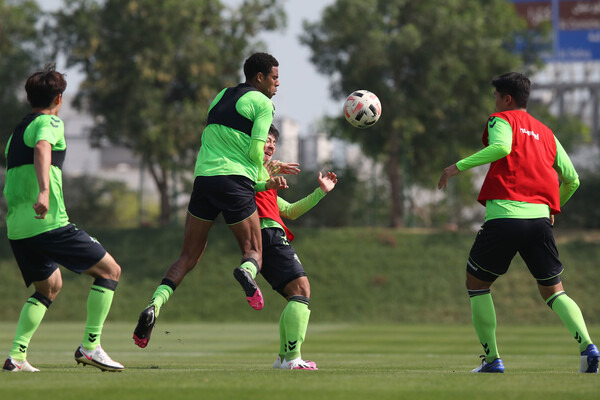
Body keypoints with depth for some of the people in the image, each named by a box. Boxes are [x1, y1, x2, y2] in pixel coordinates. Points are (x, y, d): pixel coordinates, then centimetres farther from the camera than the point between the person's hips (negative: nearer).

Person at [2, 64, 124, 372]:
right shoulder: (50, 123, -1)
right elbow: (41, 149, -24)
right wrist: (44, 191, -38)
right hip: (48, 222, -8)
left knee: (49, 286, 25)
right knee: (109, 271, 2)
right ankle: (90, 346, -6)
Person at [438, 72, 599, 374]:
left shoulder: (502, 120, 6)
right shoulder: (546, 133, 22)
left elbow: (501, 147, -18)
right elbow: (572, 180, 21)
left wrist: (459, 166, -13)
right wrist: (553, 208, 38)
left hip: (503, 216, -5)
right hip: (540, 218, 5)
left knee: (476, 284, 13)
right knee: (553, 291, 11)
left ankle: (492, 360, 7)